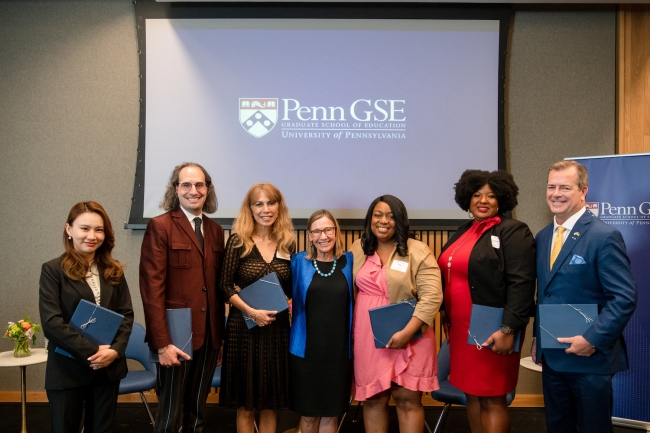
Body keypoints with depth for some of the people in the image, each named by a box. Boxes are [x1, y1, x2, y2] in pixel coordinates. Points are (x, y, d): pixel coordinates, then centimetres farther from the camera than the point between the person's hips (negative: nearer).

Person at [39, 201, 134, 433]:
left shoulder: (113, 270, 8)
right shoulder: (53, 270, -6)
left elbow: (126, 314, 5)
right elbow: (51, 323, -13)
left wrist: (115, 350, -11)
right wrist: (92, 352, -17)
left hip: (108, 368, 4)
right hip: (67, 370, -4)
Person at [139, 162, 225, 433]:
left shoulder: (216, 230, 11)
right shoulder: (160, 226, -7)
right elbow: (152, 288, -13)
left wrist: (220, 335, 11)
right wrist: (162, 342, -18)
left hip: (209, 336, 5)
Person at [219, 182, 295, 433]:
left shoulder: (287, 242, 5)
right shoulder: (238, 240, -5)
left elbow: (290, 289, 10)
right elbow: (225, 286, -8)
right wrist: (252, 311, -17)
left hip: (278, 327, 3)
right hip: (244, 326, -3)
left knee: (271, 403, 12)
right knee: (246, 404, 8)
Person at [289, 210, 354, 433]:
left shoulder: (349, 262, 1)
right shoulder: (299, 262, -1)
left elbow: (355, 302, 7)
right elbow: (289, 298, 7)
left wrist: (353, 343, -1)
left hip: (339, 349, 1)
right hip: (306, 348, 0)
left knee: (331, 413, 11)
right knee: (308, 412, 11)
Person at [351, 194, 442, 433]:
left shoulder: (418, 251, -7)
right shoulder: (358, 250, 8)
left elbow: (431, 296, -14)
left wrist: (407, 332, -20)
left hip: (409, 337, -3)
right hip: (369, 337, 4)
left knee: (408, 399, 3)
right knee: (373, 398, 10)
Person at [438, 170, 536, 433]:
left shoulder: (513, 232, -9)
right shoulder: (462, 232, 14)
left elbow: (521, 284, -18)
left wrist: (508, 329, -22)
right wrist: (445, 313, 15)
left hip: (492, 331, -7)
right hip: (461, 329, 7)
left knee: (492, 399, 1)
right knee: (472, 394, 14)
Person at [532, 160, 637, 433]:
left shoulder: (604, 236, -14)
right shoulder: (542, 237, 9)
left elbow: (625, 297, -18)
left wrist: (593, 340, -22)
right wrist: (537, 337, 12)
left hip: (589, 358, -6)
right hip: (551, 356, 7)